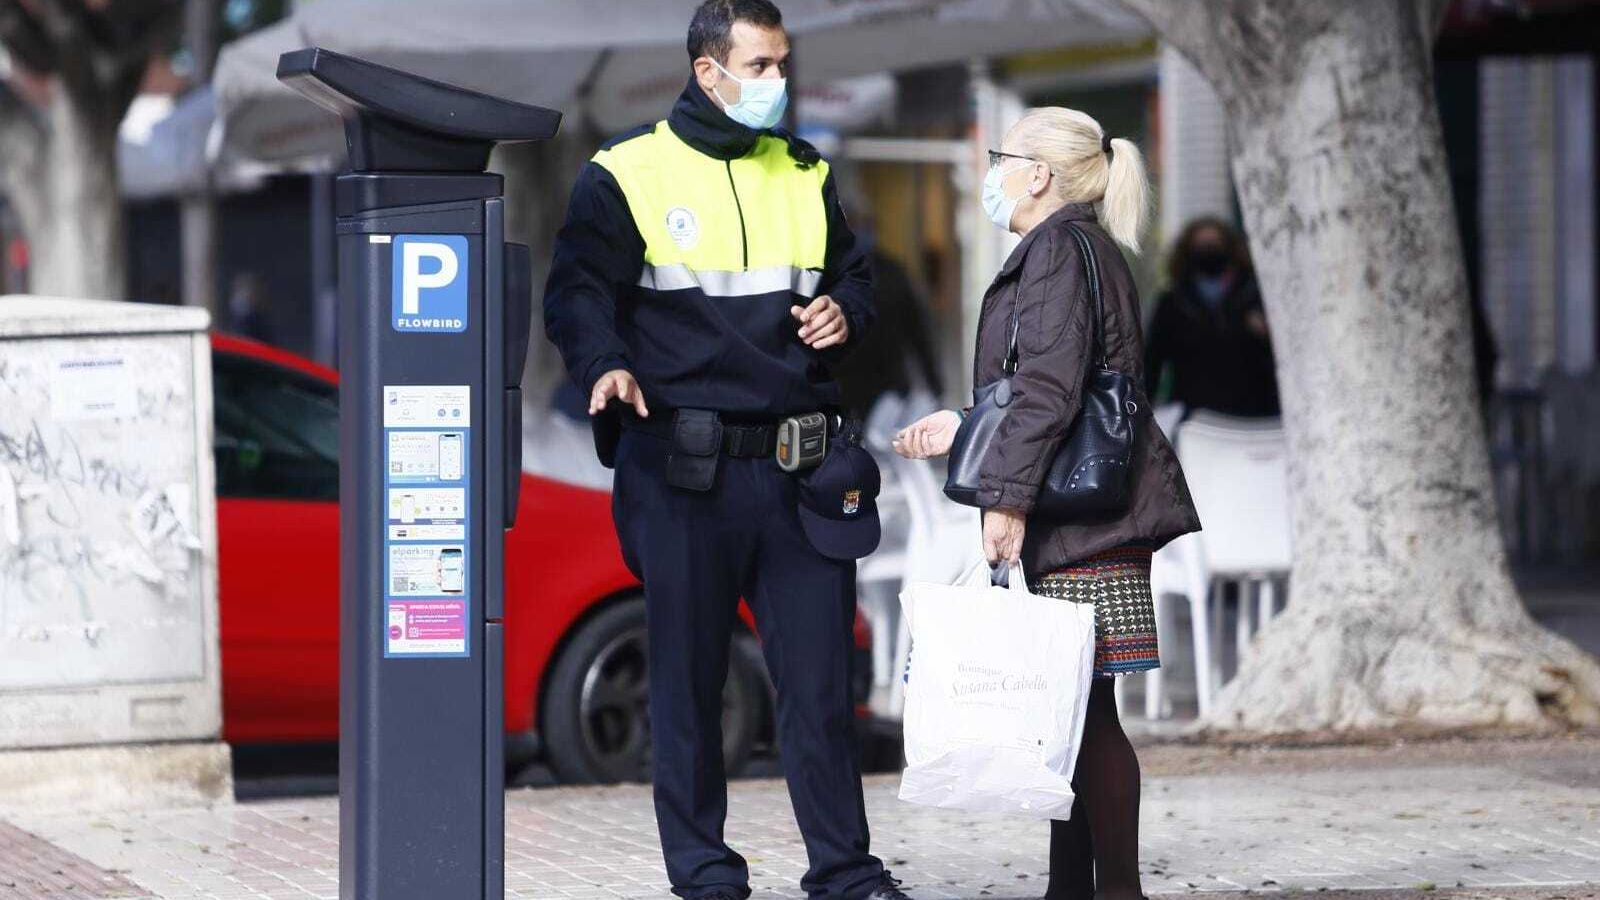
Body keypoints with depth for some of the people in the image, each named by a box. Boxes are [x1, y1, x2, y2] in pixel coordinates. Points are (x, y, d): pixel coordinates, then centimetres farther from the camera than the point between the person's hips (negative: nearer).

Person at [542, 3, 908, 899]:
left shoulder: (806, 176, 15)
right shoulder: (627, 175, 1)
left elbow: (854, 276, 25)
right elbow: (578, 290, -3)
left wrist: (845, 313, 1)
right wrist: (604, 365, -23)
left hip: (798, 468, 4)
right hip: (684, 467, -3)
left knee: (821, 673, 1)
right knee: (689, 676, 3)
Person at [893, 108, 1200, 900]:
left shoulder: (1059, 250, -10)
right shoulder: (1089, 250, 22)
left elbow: (1050, 389, -19)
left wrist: (1007, 497, -21)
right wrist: (965, 429, 30)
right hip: (1079, 516, 10)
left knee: (1085, 708, -9)